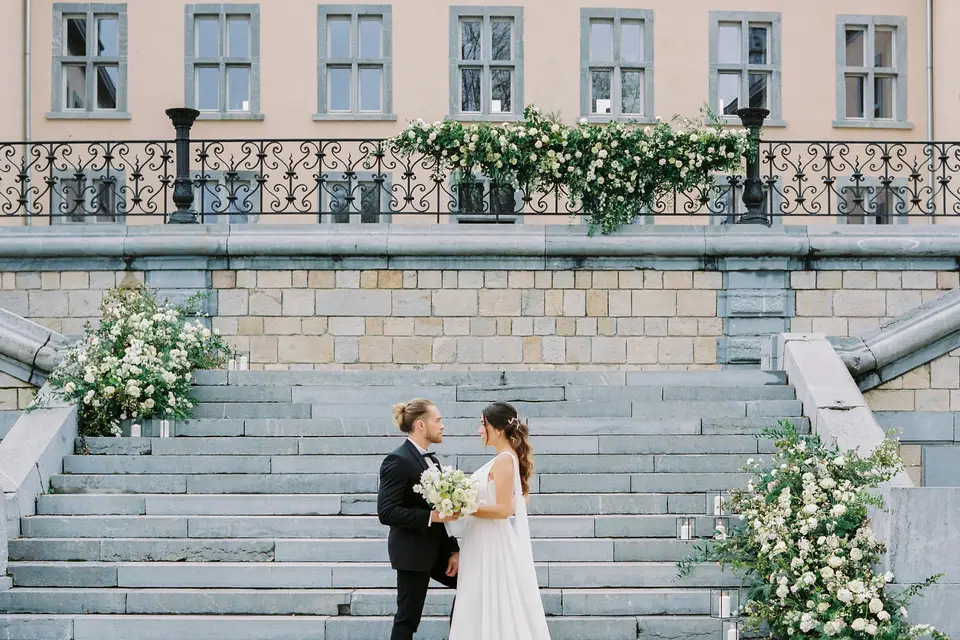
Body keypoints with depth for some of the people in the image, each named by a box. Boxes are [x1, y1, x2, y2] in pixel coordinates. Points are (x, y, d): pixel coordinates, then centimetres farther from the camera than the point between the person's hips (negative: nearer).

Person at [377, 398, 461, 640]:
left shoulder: (431, 460, 10)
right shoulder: (398, 462, -17)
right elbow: (386, 512, -23)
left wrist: (453, 550, 7)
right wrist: (431, 516, -27)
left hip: (437, 548, 9)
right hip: (413, 552, -8)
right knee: (408, 617, 0)